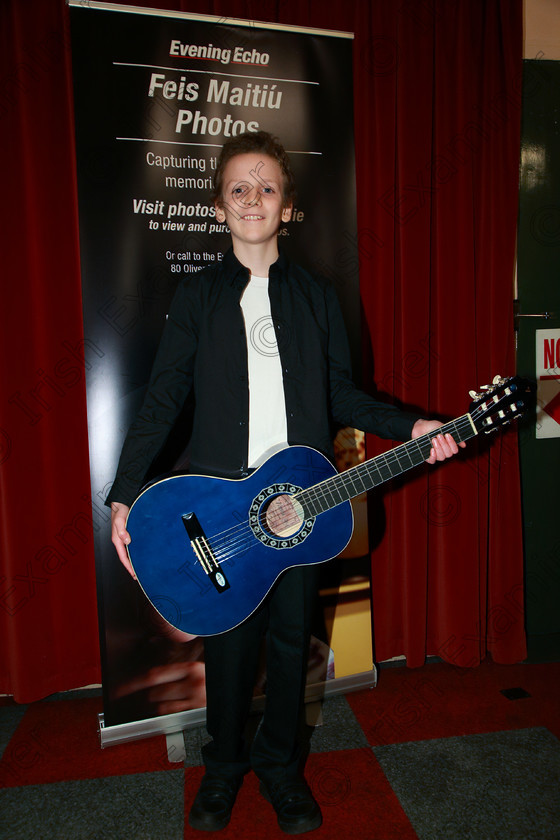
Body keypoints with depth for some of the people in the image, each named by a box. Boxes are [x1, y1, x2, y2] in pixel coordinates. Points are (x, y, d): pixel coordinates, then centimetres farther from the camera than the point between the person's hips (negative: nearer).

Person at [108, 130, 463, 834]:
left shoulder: (316, 295, 9)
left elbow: (340, 395, 11)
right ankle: (225, 763, 36)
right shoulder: (197, 293, 5)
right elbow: (164, 395, 0)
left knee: (292, 637, 11)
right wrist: (124, 496, -7)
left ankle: (280, 764, 35)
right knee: (228, 638, 10)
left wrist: (410, 427, -2)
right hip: (220, 495, -1)